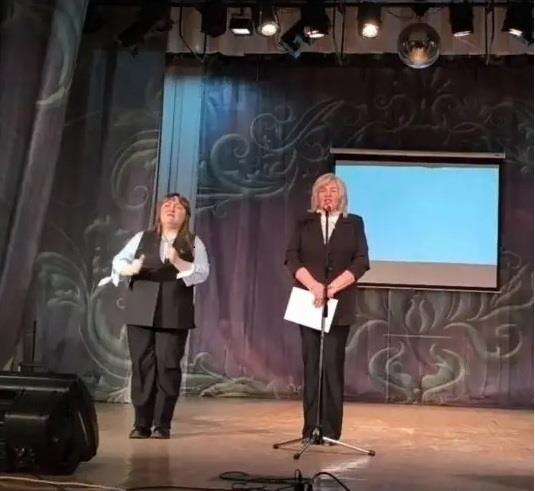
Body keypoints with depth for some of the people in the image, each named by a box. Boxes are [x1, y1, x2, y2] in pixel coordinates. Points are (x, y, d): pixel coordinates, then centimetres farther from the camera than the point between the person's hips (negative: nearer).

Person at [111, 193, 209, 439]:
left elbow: (202, 272, -4)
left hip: (174, 314, -1)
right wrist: (132, 268, -15)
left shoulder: (193, 243, 8)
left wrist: (178, 262, -19)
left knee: (168, 366, -3)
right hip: (141, 312, 1)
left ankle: (162, 424, 6)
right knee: (142, 365, 1)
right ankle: (141, 423, 9)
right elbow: (118, 262, 6)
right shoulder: (142, 238, 12)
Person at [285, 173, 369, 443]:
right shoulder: (304, 223, 11)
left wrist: (333, 287, -13)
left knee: (333, 364, -4)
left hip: (339, 305, -1)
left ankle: (330, 429, 1)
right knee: (311, 364, 0)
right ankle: (311, 428, 4)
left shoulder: (354, 223, 8)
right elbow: (291, 258, 0)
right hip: (309, 301, 1)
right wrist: (314, 285, -14)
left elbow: (361, 262, -1)